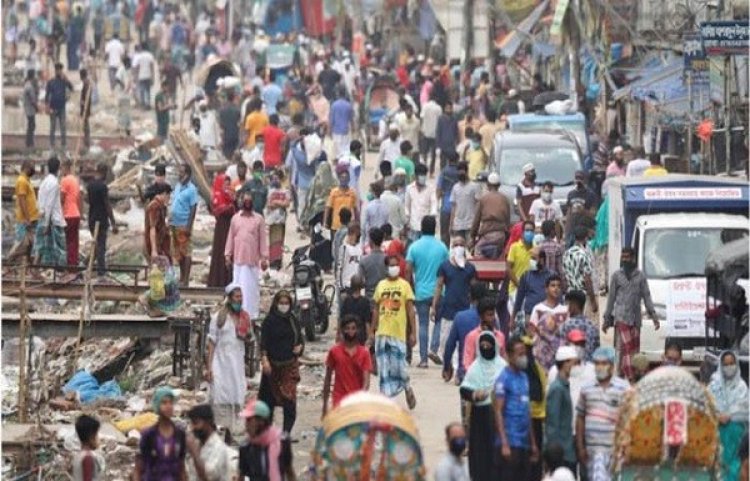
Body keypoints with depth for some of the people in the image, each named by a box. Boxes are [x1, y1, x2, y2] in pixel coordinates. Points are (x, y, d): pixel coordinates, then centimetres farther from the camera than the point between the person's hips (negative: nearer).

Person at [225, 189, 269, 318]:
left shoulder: (259, 219, 3)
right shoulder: (235, 218, 9)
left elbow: (263, 239, 1)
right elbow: (230, 237, 10)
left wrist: (264, 257, -4)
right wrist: (228, 254, 4)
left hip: (253, 259, -2)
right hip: (238, 259, 2)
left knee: (252, 287, -1)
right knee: (238, 287, 4)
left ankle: (252, 313, 2)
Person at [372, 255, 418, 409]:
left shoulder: (404, 285, 0)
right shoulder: (381, 285, 9)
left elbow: (410, 310, -1)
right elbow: (376, 310, 13)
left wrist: (413, 333, -5)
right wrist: (372, 331, 9)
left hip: (398, 334, -3)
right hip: (382, 333, 3)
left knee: (399, 366, -4)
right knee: (384, 368, 3)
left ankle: (408, 390, 21)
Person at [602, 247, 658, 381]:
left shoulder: (640, 275, 8)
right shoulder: (617, 275, 5)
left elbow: (646, 297, 9)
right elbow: (611, 298, 9)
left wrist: (654, 316, 0)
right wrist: (607, 319, 9)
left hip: (636, 318, 3)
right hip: (621, 317, -3)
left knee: (634, 348, 4)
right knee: (626, 347, -13)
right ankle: (629, 377, -20)